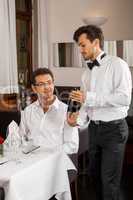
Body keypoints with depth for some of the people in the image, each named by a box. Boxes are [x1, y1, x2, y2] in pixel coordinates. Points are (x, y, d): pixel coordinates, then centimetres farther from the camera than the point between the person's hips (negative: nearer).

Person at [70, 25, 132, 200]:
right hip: (94, 128, 7)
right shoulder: (87, 72, 11)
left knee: (109, 179, 0)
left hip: (113, 129, -7)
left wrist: (89, 97, -23)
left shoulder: (117, 64, -12)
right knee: (94, 172, 18)